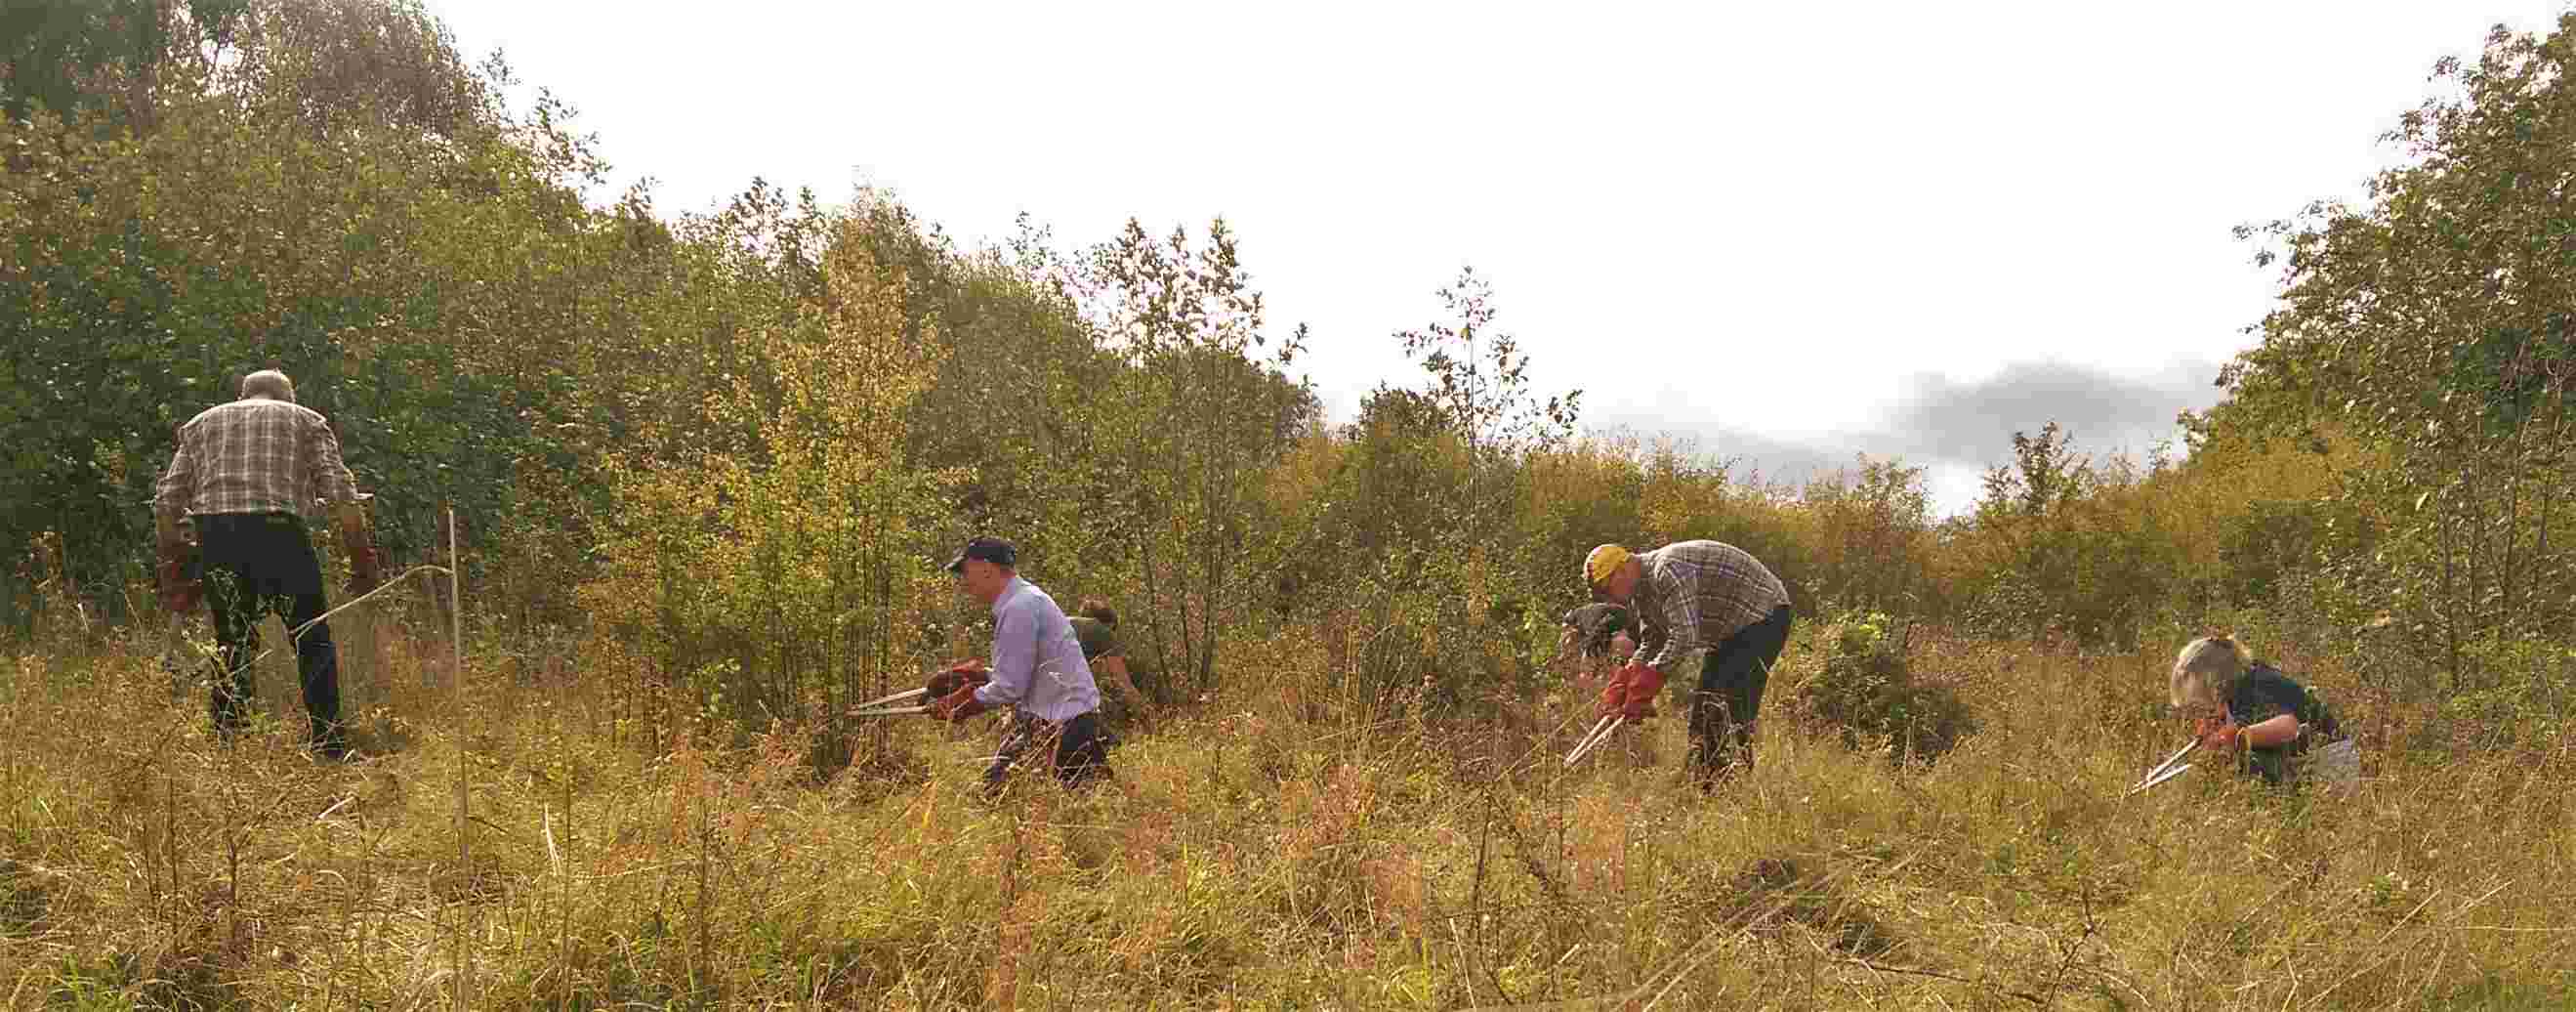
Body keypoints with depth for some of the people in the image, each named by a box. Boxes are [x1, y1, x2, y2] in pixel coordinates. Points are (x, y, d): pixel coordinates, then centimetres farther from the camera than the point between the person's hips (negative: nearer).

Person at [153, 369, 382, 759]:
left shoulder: (200, 424, 26)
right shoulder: (307, 420, 19)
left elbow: (166, 500, 16)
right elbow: (341, 492, 4)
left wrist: (174, 565, 21)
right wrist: (361, 556, 6)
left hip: (214, 534, 3)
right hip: (278, 531, -3)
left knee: (233, 645, 15)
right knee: (313, 639, 5)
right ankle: (330, 746, -1)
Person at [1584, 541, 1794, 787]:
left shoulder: (1667, 571, -29)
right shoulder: (1640, 591, 5)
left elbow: (1685, 637, -34)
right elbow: (1651, 644, 10)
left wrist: (1652, 675, -27)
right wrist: (1627, 677, -5)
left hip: (1762, 616, -11)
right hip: (1730, 629, 11)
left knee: (1733, 702, -20)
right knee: (1703, 702, 9)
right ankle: (1704, 778, 14)